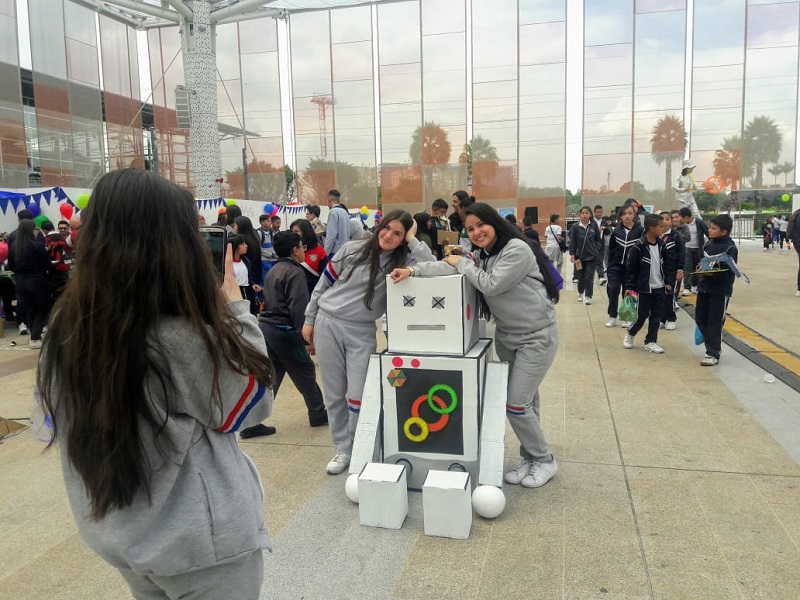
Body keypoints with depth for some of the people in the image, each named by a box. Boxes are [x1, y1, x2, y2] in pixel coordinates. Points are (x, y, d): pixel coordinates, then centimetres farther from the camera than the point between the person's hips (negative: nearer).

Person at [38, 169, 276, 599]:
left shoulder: (67, 328, -8)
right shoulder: (184, 340, -28)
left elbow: (59, 424, 7)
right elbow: (252, 403, -13)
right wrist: (235, 310, -6)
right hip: (200, 541, -6)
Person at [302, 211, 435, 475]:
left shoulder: (403, 261, -3)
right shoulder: (353, 248, -2)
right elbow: (324, 283, 6)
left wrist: (413, 240, -13)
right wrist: (309, 319, 8)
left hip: (362, 332, -1)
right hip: (327, 324, 1)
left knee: (358, 397, -5)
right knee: (334, 394, 7)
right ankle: (343, 449, 23)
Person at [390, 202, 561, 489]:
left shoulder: (517, 250, -18)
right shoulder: (481, 255, 7)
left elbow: (491, 285, -25)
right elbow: (449, 267, -5)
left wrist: (463, 263, -12)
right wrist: (413, 270, -19)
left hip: (537, 336, -8)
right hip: (506, 335, 8)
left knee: (517, 404, -6)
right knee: (522, 400, 15)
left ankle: (544, 460, 15)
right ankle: (529, 458, 30)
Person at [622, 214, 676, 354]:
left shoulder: (662, 245, 4)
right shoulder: (639, 246, -14)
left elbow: (668, 265, 11)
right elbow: (632, 267, -11)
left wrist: (669, 282, 6)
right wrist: (629, 286, -11)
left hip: (660, 288, 6)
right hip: (644, 288, -5)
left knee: (656, 316, 7)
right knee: (642, 315, 0)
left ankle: (650, 342, 16)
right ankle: (630, 334, 25)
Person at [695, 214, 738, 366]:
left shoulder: (730, 248, -13)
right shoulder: (708, 243, 7)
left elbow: (729, 270, -18)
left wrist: (714, 273, -28)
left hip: (721, 290, -7)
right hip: (704, 287, 7)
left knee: (715, 323, -1)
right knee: (700, 318, 12)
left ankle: (713, 354, 10)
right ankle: (714, 346, 31)